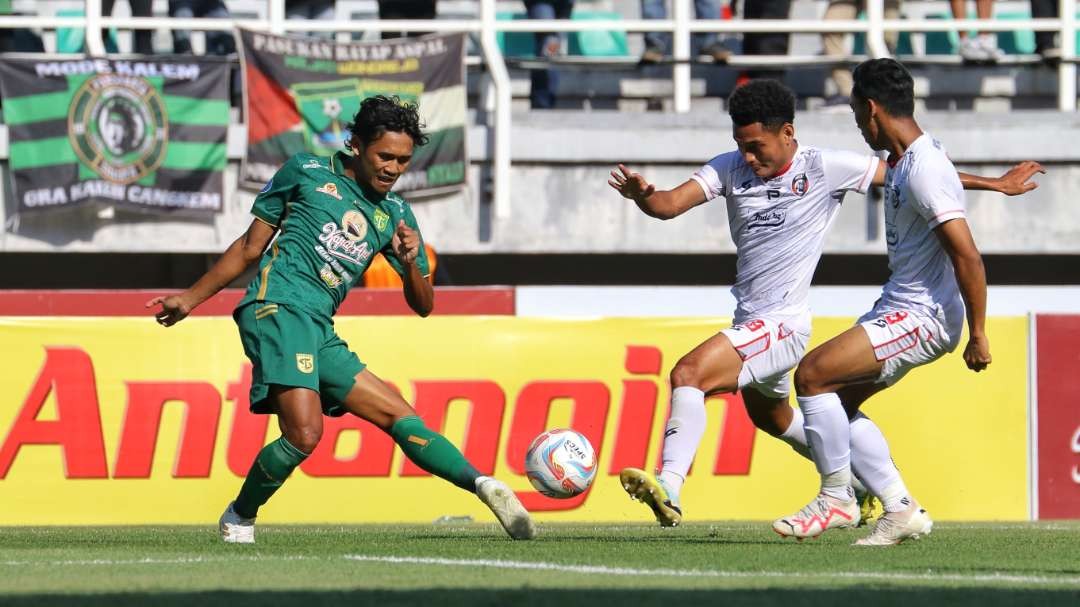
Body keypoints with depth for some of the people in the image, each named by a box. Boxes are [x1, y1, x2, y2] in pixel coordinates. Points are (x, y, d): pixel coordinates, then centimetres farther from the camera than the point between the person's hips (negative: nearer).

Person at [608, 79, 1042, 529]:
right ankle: (861, 480, 52)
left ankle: (668, 487, -31)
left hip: (782, 326, -8)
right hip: (750, 323, 8)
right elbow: (670, 205, -10)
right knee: (768, 416, 30)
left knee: (689, 372, -26)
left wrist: (996, 184, 2)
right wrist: (641, 194, -35)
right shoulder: (731, 168, 1)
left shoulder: (825, 168, -12)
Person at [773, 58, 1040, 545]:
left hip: (923, 317, -10)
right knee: (837, 402, 10)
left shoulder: (924, 171, -22)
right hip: (897, 306, 10)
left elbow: (967, 255, -24)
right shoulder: (903, 160, 10)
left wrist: (978, 335, -21)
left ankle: (835, 500, -4)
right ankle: (901, 510, 10)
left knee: (812, 374, -15)